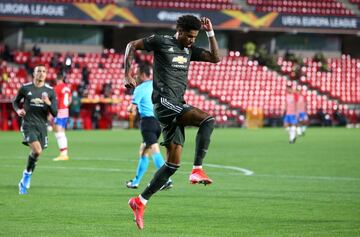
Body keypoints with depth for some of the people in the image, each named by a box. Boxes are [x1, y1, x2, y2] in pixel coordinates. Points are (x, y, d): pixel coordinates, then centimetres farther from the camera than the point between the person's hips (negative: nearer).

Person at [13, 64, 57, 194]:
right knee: (37, 150, -25)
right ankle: (27, 173, -1)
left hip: (42, 125, 3)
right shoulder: (25, 88, 1)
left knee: (37, 153, 6)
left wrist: (48, 103, -18)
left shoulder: (50, 91, 3)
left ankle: (24, 182, 28)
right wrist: (18, 110, -4)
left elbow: (54, 113, 1)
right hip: (28, 124, -3)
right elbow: (15, 101, 17)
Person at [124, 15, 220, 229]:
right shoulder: (161, 41, 0)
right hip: (165, 101, -8)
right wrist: (128, 75, -1)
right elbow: (132, 46, 8)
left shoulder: (190, 49, 19)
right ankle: (197, 170, -27)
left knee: (174, 162, 4)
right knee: (208, 120, -25)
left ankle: (141, 201, 9)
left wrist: (210, 32, 7)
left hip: (177, 106, 8)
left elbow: (216, 58, 15)